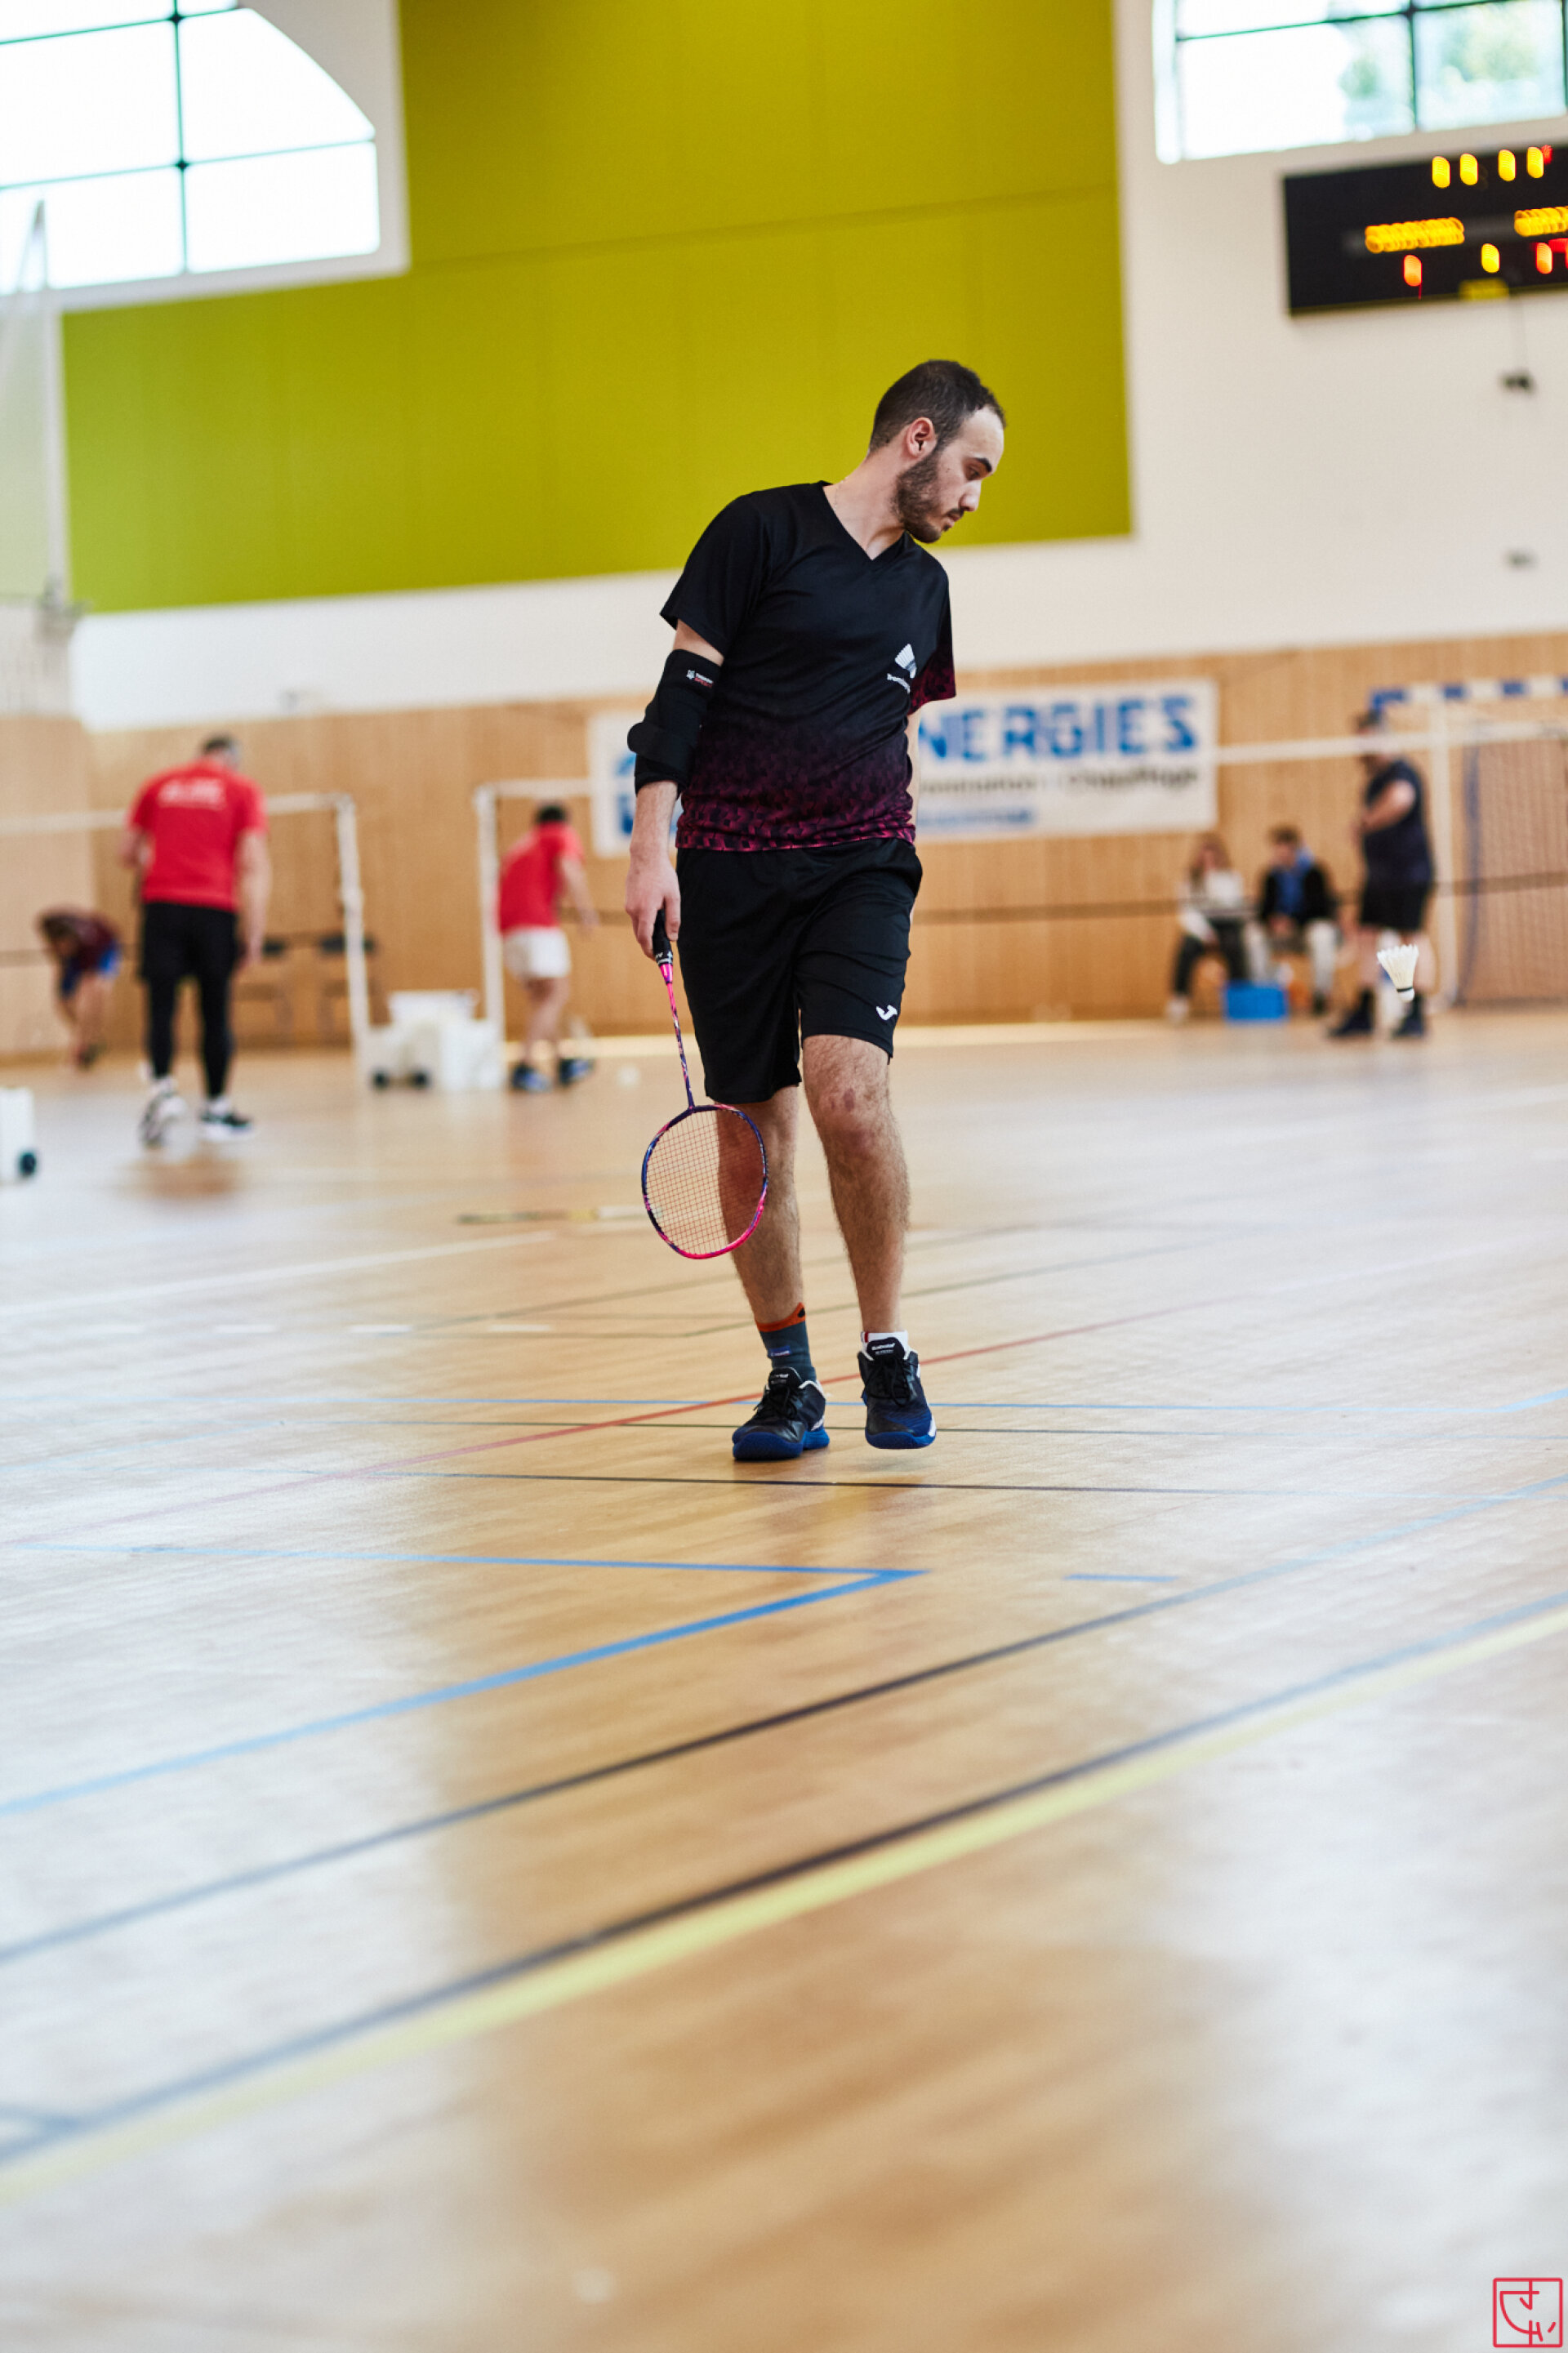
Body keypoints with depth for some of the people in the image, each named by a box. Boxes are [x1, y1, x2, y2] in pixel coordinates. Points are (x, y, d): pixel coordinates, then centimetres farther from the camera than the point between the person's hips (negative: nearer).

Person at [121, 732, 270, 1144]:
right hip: (216, 908, -1)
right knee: (215, 1011, 8)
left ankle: (163, 1087, -22)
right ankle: (216, 1107, 13)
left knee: (161, 1005, 0)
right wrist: (254, 932, -2)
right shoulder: (242, 791, 7)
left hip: (161, 903, 1)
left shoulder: (158, 786, 15)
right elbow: (253, 863, -2)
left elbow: (128, 851, 17)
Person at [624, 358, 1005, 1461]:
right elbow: (686, 686, -4)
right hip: (729, 865, -3)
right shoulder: (765, 530, -2)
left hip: (861, 866, 3)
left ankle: (889, 1354, -8)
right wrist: (652, 844, -11)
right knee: (755, 1123, 1)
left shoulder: (925, 586, 14)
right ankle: (790, 1377, 15)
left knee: (848, 1089, -20)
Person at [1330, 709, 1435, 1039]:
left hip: (1408, 872, -10)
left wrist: (1365, 822, -26)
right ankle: (1362, 1015, 12)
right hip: (1378, 873, 10)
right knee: (1366, 934, 8)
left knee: (1413, 937, -5)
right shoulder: (1376, 778, 15)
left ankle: (1417, 1016, -2)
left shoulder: (1401, 771, -15)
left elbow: (1400, 799, -38)